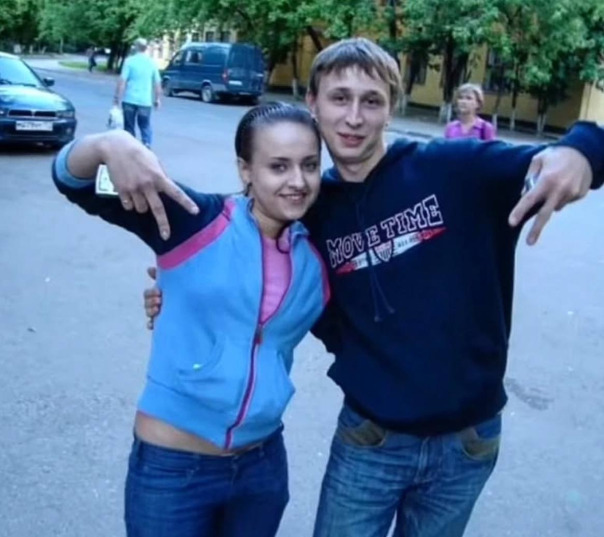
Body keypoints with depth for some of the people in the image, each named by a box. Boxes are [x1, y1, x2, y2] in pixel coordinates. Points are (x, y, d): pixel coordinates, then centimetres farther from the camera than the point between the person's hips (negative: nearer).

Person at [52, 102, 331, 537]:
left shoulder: (317, 258, -2)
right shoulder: (196, 222, -13)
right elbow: (74, 183, -18)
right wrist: (111, 144, -38)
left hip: (263, 465, 4)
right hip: (172, 467, -3)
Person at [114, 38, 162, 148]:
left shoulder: (130, 61, -5)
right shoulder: (152, 63, 4)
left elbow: (122, 81, -9)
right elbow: (157, 83, 6)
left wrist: (117, 97, -3)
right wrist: (157, 99, 16)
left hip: (129, 99, -2)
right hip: (145, 101, 2)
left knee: (129, 126, 11)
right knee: (145, 125, 10)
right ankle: (147, 143, -12)